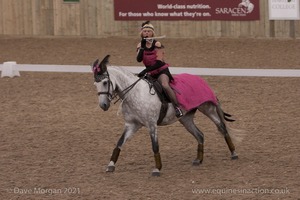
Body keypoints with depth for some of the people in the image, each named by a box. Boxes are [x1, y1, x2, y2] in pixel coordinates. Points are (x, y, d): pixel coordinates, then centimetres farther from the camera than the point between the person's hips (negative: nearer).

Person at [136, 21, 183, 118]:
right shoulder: (140, 45, 2)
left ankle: (177, 107, -31)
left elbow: (159, 62, -18)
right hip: (150, 72, 7)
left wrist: (145, 71, -25)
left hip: (161, 71, -7)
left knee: (165, 85, -35)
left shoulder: (157, 44, -12)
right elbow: (139, 59, -14)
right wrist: (142, 47, -24)